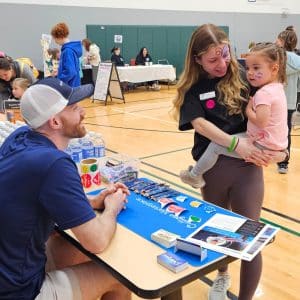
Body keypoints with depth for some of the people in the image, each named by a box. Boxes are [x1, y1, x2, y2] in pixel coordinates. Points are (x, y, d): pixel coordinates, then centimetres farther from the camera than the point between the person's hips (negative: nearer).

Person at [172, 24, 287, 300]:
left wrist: (277, 146, -13)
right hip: (213, 168, 1)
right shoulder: (193, 88, 0)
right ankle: (222, 276, 48)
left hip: (247, 166, -1)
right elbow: (200, 124, -13)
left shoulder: (241, 78, 0)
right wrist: (236, 144, -25)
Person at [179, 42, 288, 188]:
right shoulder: (278, 87, 9)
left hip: (263, 146, -10)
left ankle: (195, 175, 10)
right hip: (278, 144, 10)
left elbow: (261, 122, -30)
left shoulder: (263, 93, -21)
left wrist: (248, 109, -15)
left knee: (216, 145, -5)